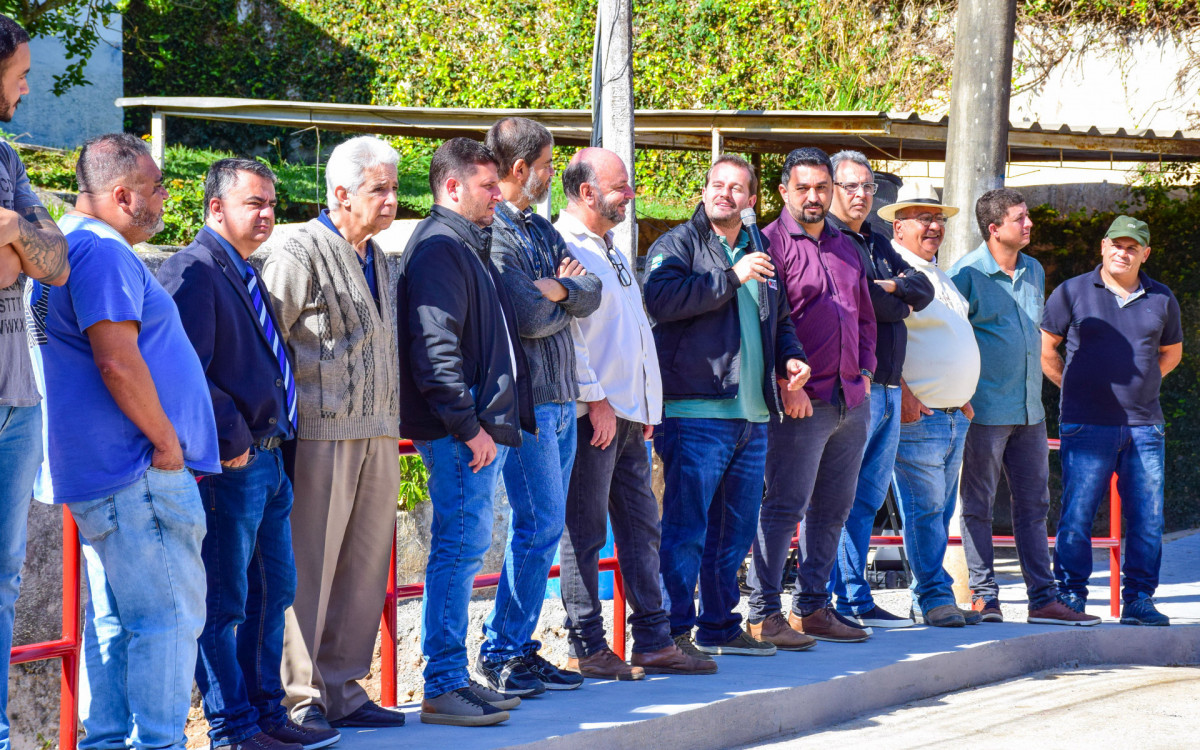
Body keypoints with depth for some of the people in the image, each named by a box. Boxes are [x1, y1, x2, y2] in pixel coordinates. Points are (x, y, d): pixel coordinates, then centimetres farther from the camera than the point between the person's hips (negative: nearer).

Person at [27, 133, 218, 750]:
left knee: (116, 618, 14)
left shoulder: (72, 246, 20)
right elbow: (118, 361, -24)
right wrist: (166, 440, -15)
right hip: (138, 471, -11)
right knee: (169, 614, -8)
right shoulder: (103, 253, -15)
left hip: (95, 474, 11)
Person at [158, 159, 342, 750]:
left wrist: (275, 437, 15)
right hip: (229, 464, -10)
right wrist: (232, 440, -18)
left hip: (266, 459, 10)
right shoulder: (193, 273, -13)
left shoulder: (244, 274, 18)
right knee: (224, 602, -3)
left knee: (273, 590, 15)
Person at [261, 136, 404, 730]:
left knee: (366, 569, 9)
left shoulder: (375, 258, 19)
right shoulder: (301, 254, -7)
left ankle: (342, 691, 17)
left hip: (377, 436, 8)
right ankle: (298, 698, -1)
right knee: (308, 569, -6)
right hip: (323, 435, -8)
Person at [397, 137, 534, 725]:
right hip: (460, 432, -10)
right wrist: (468, 426, -21)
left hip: (483, 426, 10)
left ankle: (453, 678, 17)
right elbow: (434, 345, -20)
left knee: (464, 548, 12)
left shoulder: (470, 245, 21)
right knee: (459, 547, -10)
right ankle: (442, 688, -8)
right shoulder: (439, 247, -12)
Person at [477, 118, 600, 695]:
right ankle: (500, 652, -2)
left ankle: (518, 648, 15)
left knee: (543, 527, 10)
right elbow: (529, 317, -19)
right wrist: (566, 300, 1)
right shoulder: (494, 233, -12)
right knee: (538, 526, -9)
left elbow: (591, 297, 8)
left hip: (560, 398, 9)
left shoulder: (540, 229, 17)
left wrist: (557, 289, -11)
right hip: (525, 399, -9)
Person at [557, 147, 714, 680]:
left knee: (641, 525, 10)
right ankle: (585, 649, -1)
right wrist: (595, 399, -18)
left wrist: (644, 405, 19)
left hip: (627, 412, 10)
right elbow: (564, 332, -17)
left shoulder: (608, 249, 21)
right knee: (585, 529, -5)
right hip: (592, 413, -10)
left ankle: (653, 641, 14)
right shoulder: (563, 248, -10)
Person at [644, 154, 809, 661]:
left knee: (735, 530, 13)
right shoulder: (678, 245, -1)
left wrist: (789, 356, 13)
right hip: (695, 412, -7)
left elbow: (780, 320, 33)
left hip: (751, 417, 7)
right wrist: (731, 278, -19)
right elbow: (660, 298, -21)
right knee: (686, 526, -10)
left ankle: (720, 625, 23)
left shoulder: (758, 255, 20)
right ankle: (672, 629, -7)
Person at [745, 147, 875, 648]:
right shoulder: (771, 243, -5)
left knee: (833, 508, 10)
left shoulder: (845, 247, 18)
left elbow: (865, 316, 26)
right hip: (802, 400, -7)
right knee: (785, 506, -8)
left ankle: (812, 607, 18)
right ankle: (764, 615, -4)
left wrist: (865, 370, 11)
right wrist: (787, 385, -16)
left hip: (852, 399, 7)